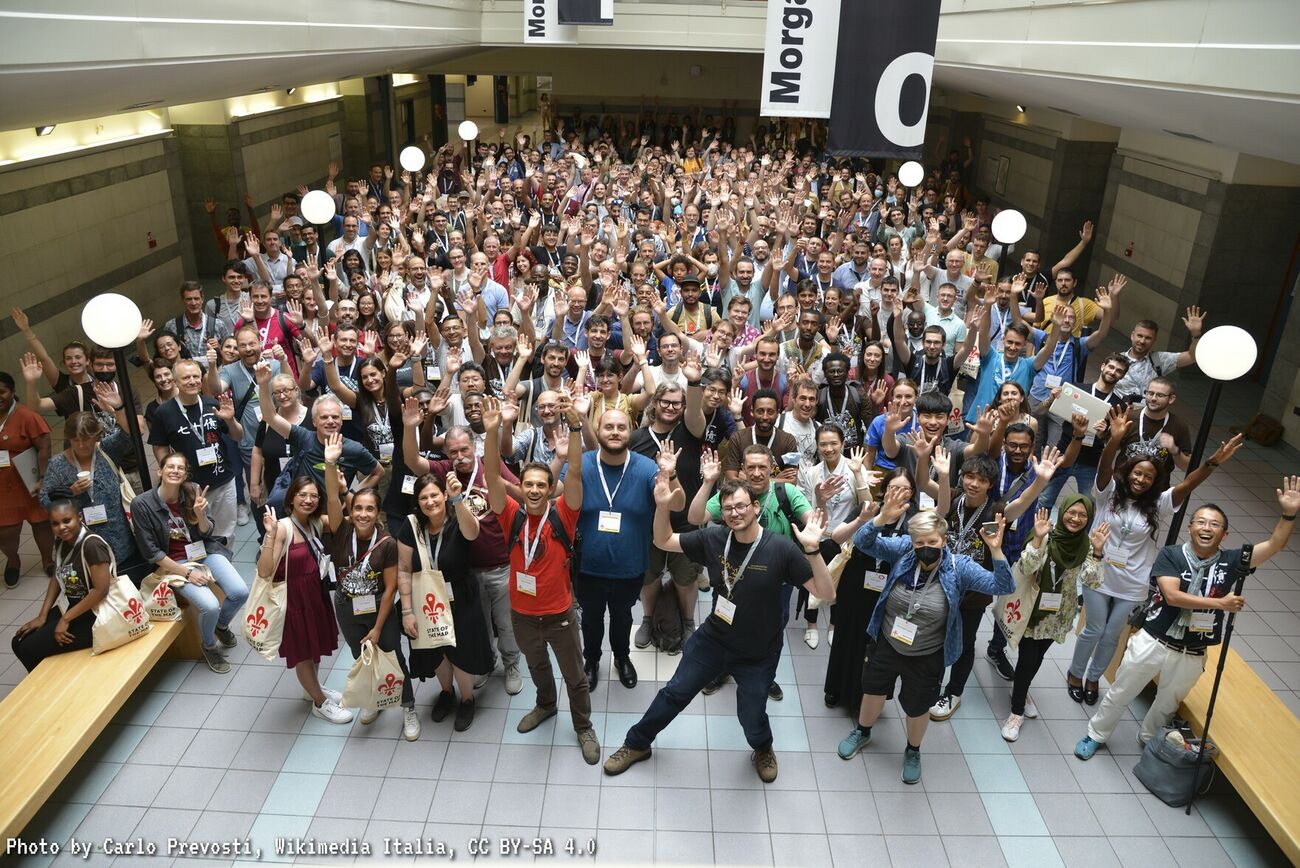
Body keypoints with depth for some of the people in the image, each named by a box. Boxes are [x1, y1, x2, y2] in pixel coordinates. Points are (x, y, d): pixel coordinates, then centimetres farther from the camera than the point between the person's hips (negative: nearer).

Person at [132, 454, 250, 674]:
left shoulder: (192, 493, -4)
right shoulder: (142, 504, -13)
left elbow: (206, 534, 2)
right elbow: (150, 551, -10)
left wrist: (200, 513, -19)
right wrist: (186, 572, -14)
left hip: (205, 552, 4)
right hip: (175, 563, -3)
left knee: (240, 592, -17)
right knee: (210, 606, -25)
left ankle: (222, 625, 18)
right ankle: (209, 646, 8)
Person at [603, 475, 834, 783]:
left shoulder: (781, 549, -24)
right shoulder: (714, 539, -14)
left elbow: (827, 594, -25)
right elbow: (663, 541, -4)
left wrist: (812, 550, -40)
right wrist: (662, 506, -23)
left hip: (758, 654, -2)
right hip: (713, 639, 3)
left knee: (751, 717, 13)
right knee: (675, 693, 14)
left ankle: (763, 749, 50)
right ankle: (636, 744, 38)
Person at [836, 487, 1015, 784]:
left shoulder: (959, 567, -22)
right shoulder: (902, 550, -18)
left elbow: (1002, 587, -28)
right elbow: (862, 542, -23)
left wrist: (996, 551, -45)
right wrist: (882, 519, -43)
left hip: (927, 657, -2)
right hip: (887, 644, 2)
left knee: (917, 707, 20)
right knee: (874, 689, 24)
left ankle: (913, 751, 51)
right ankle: (862, 732, 55)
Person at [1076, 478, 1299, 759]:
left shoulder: (1229, 561, -5)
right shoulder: (1170, 554, -14)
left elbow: (1274, 545, -12)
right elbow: (1172, 595, -24)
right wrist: (1220, 603, -24)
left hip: (1191, 656, 3)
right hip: (1152, 642, -2)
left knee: (1167, 705, 24)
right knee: (1119, 695, 14)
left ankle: (1147, 739, 51)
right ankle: (1096, 735, 36)